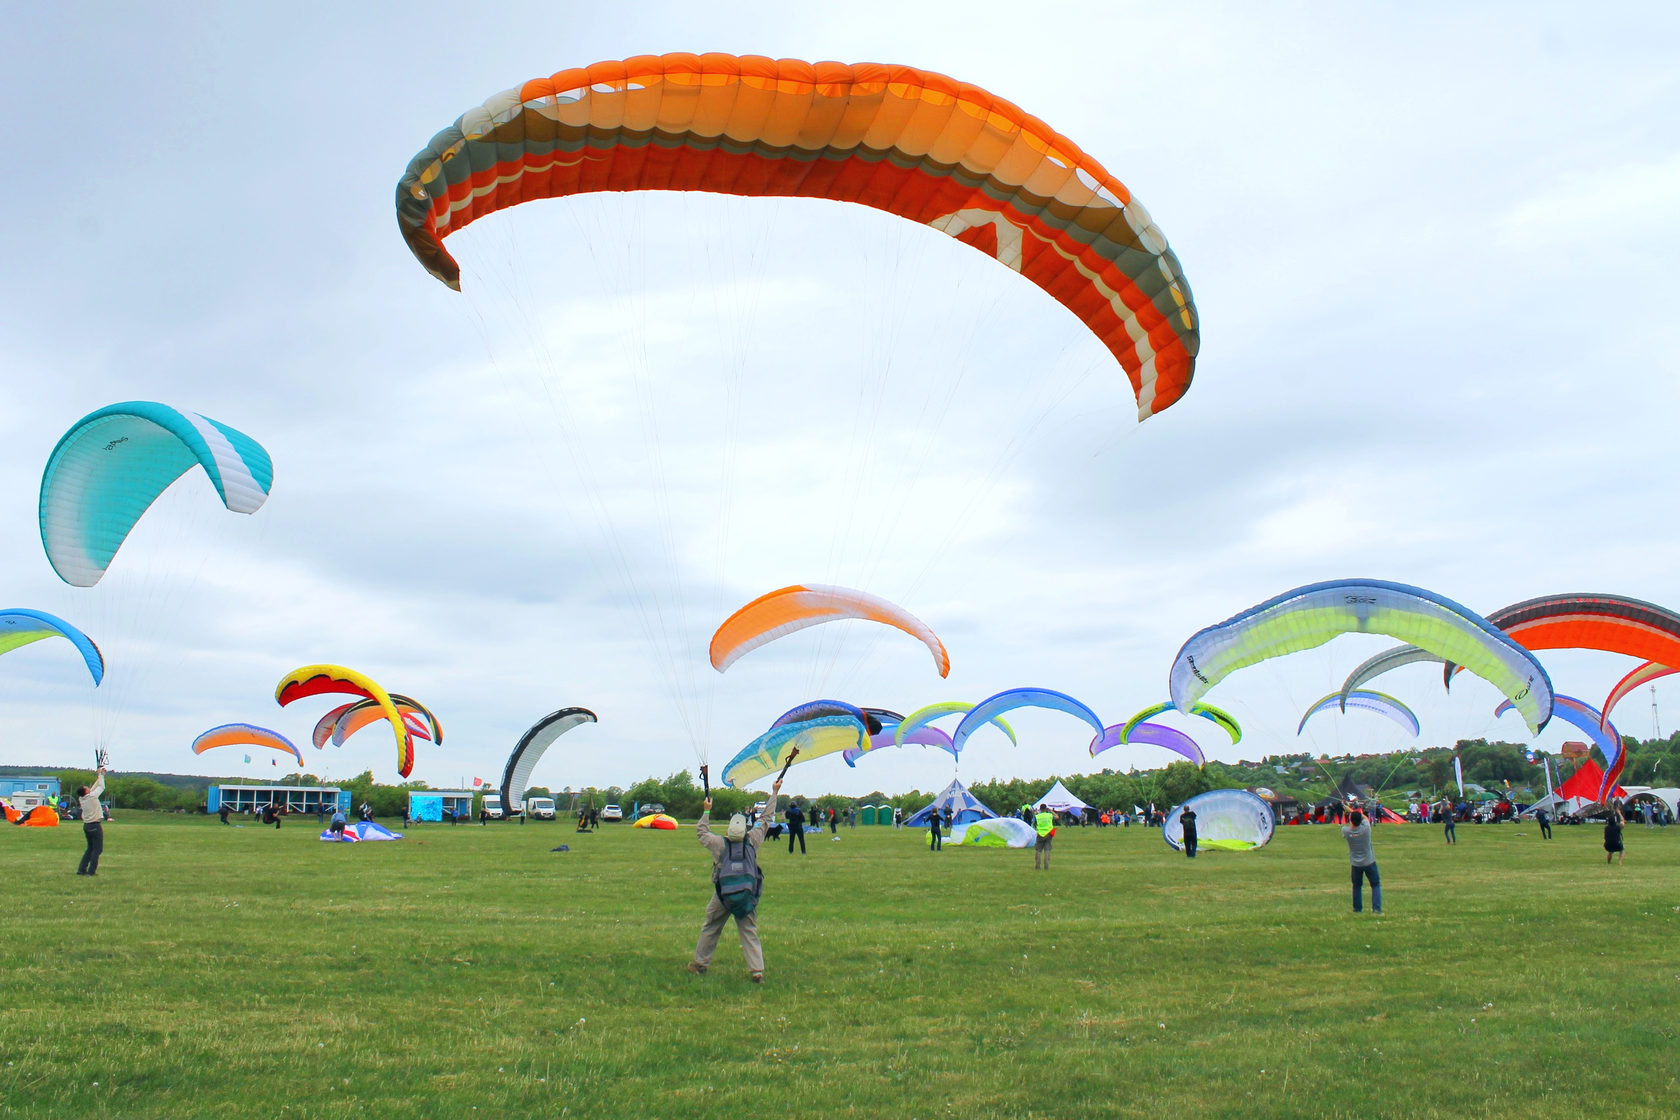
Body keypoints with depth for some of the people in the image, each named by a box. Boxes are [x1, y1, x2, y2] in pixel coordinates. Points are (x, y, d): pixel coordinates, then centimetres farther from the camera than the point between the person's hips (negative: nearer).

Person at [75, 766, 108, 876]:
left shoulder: (82, 799, 4)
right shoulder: (92, 796, -16)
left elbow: (94, 787, 15)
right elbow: (101, 787, -4)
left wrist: (100, 776, 19)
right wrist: (101, 775, 9)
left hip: (86, 825, 8)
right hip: (95, 826, -8)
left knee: (90, 848, 18)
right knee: (97, 849, 0)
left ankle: (81, 869, 14)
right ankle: (91, 871, -2)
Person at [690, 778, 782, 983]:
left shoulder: (719, 844, -10)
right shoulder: (752, 841, -7)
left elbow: (701, 831, 10)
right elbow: (765, 818, 5)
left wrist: (706, 811, 23)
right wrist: (774, 793, 14)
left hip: (722, 896, -1)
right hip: (748, 895, 1)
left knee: (710, 929, 16)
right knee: (749, 933, 4)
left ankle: (700, 964, 28)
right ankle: (757, 971, -4)